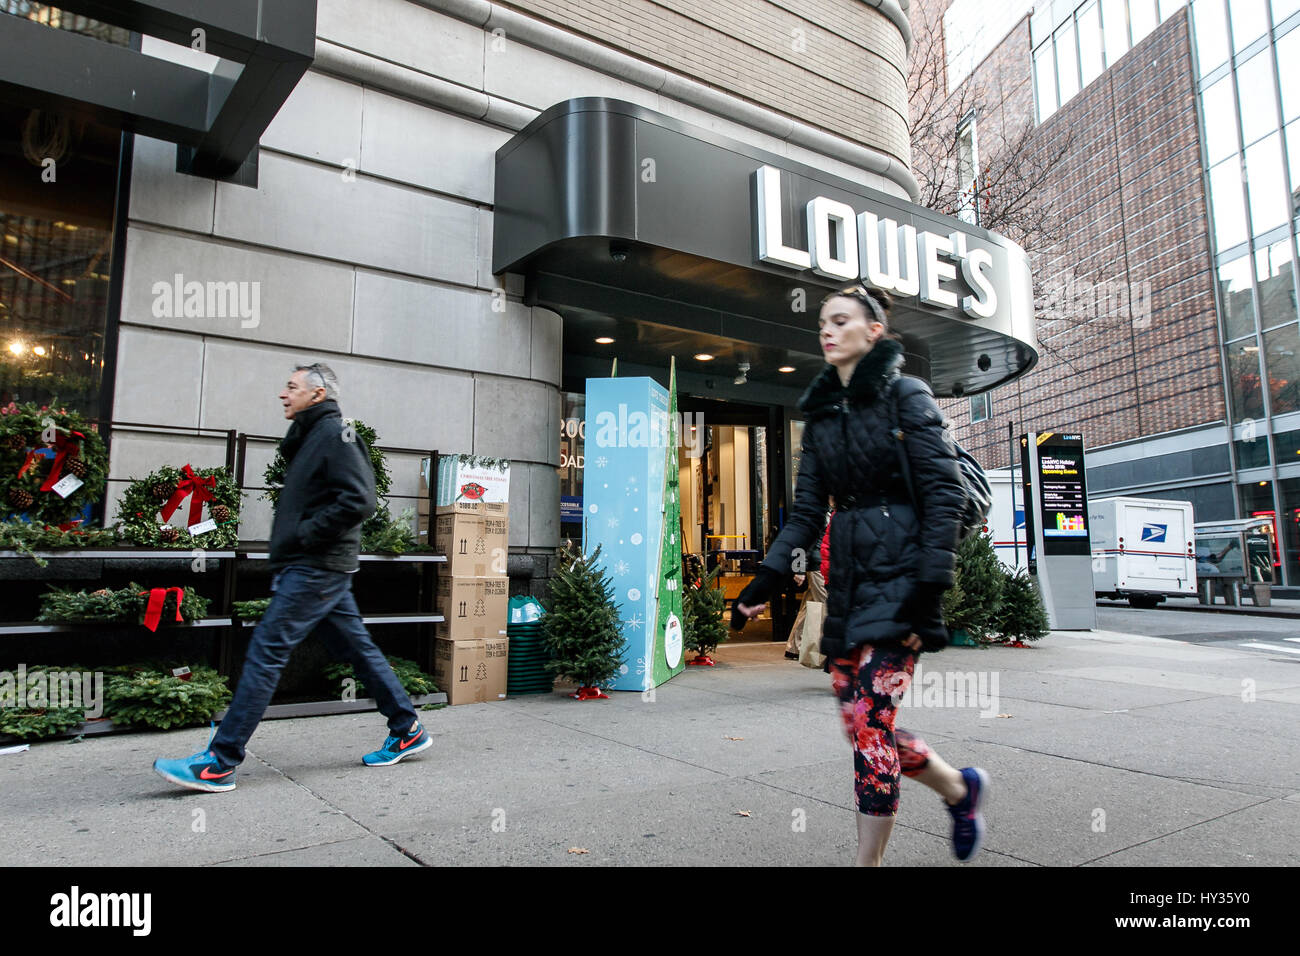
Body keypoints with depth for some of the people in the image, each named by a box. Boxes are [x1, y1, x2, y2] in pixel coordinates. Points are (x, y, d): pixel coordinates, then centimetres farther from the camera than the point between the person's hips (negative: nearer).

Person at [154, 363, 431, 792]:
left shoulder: (334, 433, -10)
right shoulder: (308, 438, 21)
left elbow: (358, 500, -21)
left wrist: (304, 535, -18)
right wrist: (287, 546, 9)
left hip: (316, 567, -10)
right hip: (311, 567, 10)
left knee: (266, 650, -9)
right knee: (356, 648, 11)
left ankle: (220, 762, -4)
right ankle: (407, 731, 19)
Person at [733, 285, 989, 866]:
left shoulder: (906, 395, -3)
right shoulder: (820, 412, 14)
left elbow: (945, 495, -9)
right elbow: (806, 512, 12)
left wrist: (928, 592, -16)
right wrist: (764, 582, 3)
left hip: (895, 576, -6)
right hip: (845, 579, 7)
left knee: (871, 726, -8)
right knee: (863, 725, 9)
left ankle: (868, 861, 8)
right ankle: (960, 788, 36)